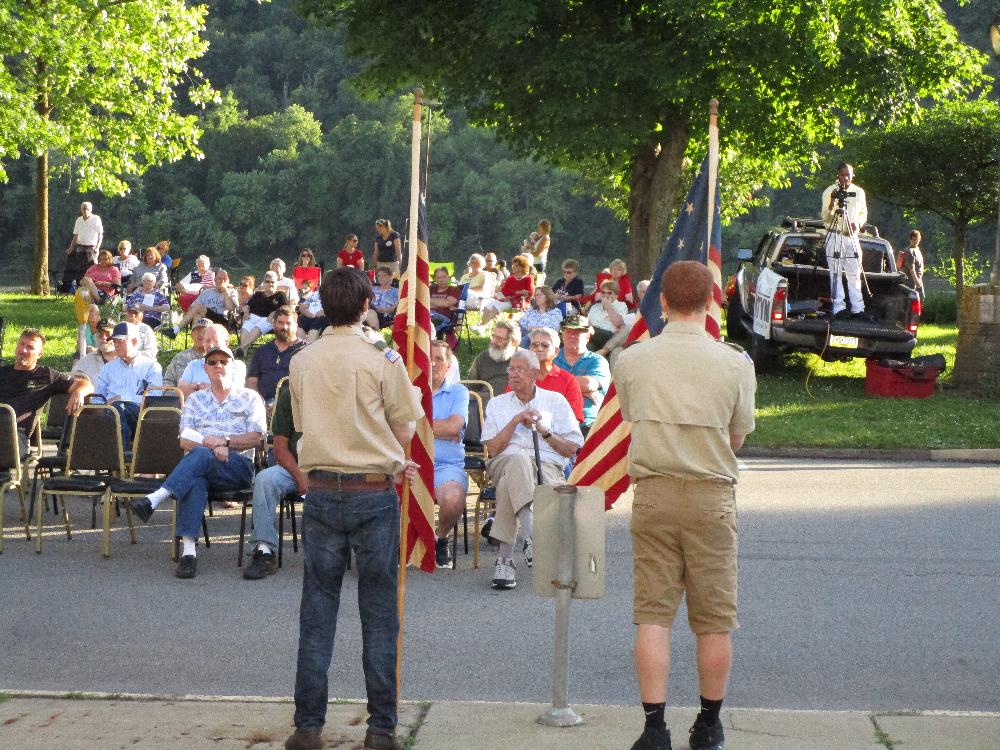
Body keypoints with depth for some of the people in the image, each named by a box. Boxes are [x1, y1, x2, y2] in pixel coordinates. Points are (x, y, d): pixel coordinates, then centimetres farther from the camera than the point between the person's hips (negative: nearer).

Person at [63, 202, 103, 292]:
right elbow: (76, 235, 18)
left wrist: (97, 247, -15)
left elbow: (100, 234, -5)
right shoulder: (79, 220, 13)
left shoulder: (96, 219, -3)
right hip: (80, 247, 5)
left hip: (91, 248, -5)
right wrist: (71, 248, 11)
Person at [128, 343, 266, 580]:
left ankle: (155, 499, -49)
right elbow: (184, 440, 10)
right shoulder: (195, 399, 24)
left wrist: (225, 441, -9)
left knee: (200, 455, -36)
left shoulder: (249, 398, 17)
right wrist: (210, 444, -10)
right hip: (199, 466, 1)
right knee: (195, 480, -38)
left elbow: (256, 438, 5)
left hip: (238, 466, -1)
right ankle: (188, 550, -51)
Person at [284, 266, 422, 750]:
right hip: (374, 493, -2)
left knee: (317, 611, 7)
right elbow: (404, 432, -3)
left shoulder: (302, 362, 5)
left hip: (321, 492, 2)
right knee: (378, 612, 5)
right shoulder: (382, 357, -6)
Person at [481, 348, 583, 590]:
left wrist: (544, 432, -2)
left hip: (547, 464, 0)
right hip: (506, 463, 1)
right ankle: (533, 537, -52)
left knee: (507, 487, -37)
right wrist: (515, 421, -1)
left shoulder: (555, 401, 18)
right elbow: (493, 449, 8)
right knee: (519, 459, -40)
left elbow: (572, 449, 11)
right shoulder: (497, 404, 22)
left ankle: (505, 559, -37)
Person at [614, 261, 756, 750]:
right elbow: (738, 437, 4)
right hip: (711, 496, -1)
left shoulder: (630, 360, -2)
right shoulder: (735, 363, -6)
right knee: (714, 619, 10)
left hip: (652, 494, 1)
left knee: (652, 614, 5)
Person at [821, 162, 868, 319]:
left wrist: (858, 223, -4)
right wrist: (831, 205, -23)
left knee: (854, 274, 1)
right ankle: (839, 307, -7)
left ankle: (858, 309, 0)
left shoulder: (859, 192, 9)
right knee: (836, 274, -6)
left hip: (852, 237, 3)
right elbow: (825, 218, -5)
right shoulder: (829, 192, -2)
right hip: (834, 236, -3)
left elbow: (863, 213, 18)